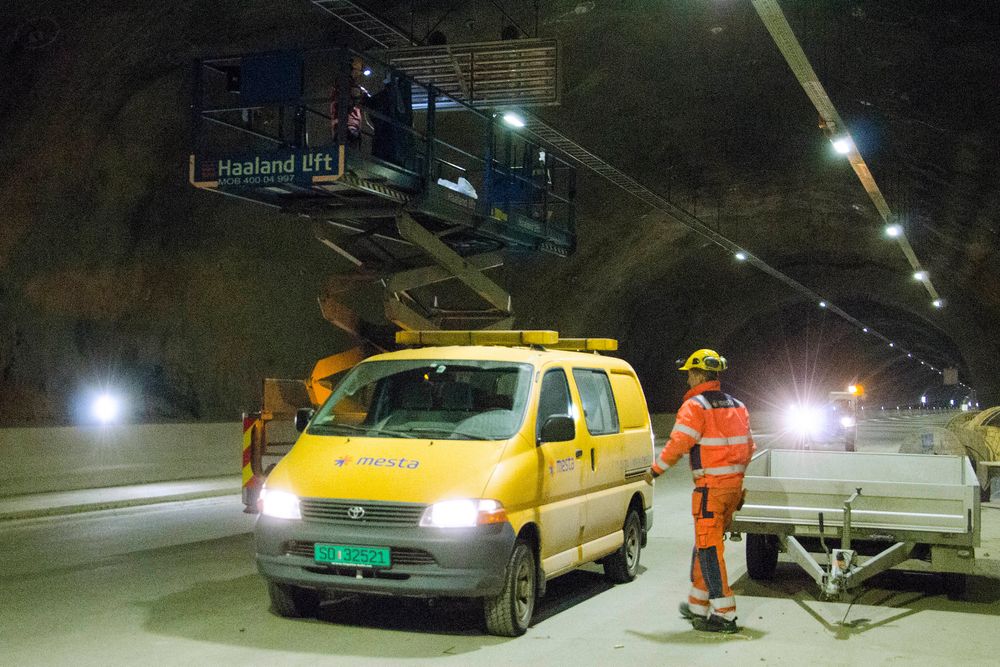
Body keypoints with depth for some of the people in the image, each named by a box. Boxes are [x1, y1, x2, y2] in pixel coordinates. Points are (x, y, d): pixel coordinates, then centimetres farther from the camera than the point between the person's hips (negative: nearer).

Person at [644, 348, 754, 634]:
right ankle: (698, 605, 25)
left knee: (709, 548, -5)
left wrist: (655, 470, -2)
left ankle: (724, 614, -7)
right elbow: (748, 447, 18)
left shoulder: (695, 406, -11)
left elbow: (678, 444, -15)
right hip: (734, 483, 9)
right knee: (705, 544, 18)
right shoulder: (737, 406, 14)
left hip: (711, 487, -9)